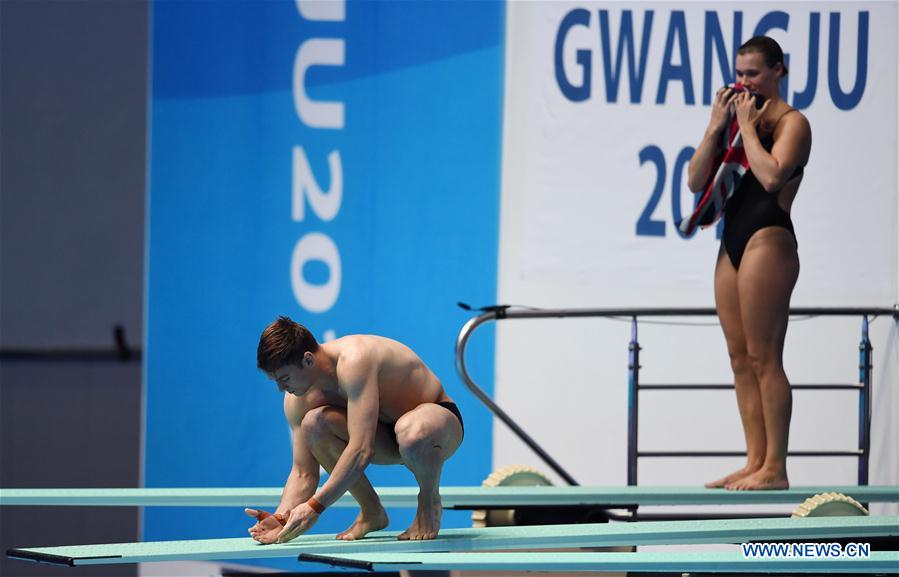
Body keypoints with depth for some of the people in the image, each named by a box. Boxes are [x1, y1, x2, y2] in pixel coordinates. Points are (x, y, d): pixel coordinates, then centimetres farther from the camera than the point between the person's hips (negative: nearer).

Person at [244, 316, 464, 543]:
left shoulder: (354, 361, -34)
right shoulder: (298, 400, -10)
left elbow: (362, 450, -40)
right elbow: (302, 472, -6)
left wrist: (315, 506, -41)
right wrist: (281, 517, -26)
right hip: (388, 440, 7)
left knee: (411, 434, -44)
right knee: (314, 423, -21)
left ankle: (430, 502, -10)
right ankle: (371, 511, -4)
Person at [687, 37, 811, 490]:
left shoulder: (791, 122, -4)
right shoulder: (738, 117, 16)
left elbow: (772, 176, -22)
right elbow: (696, 180, 9)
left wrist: (748, 126, -12)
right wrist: (716, 126, 0)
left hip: (768, 241, -8)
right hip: (733, 243, 8)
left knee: (763, 357, -8)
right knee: (740, 358, 7)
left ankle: (775, 469, -6)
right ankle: (755, 461, 10)